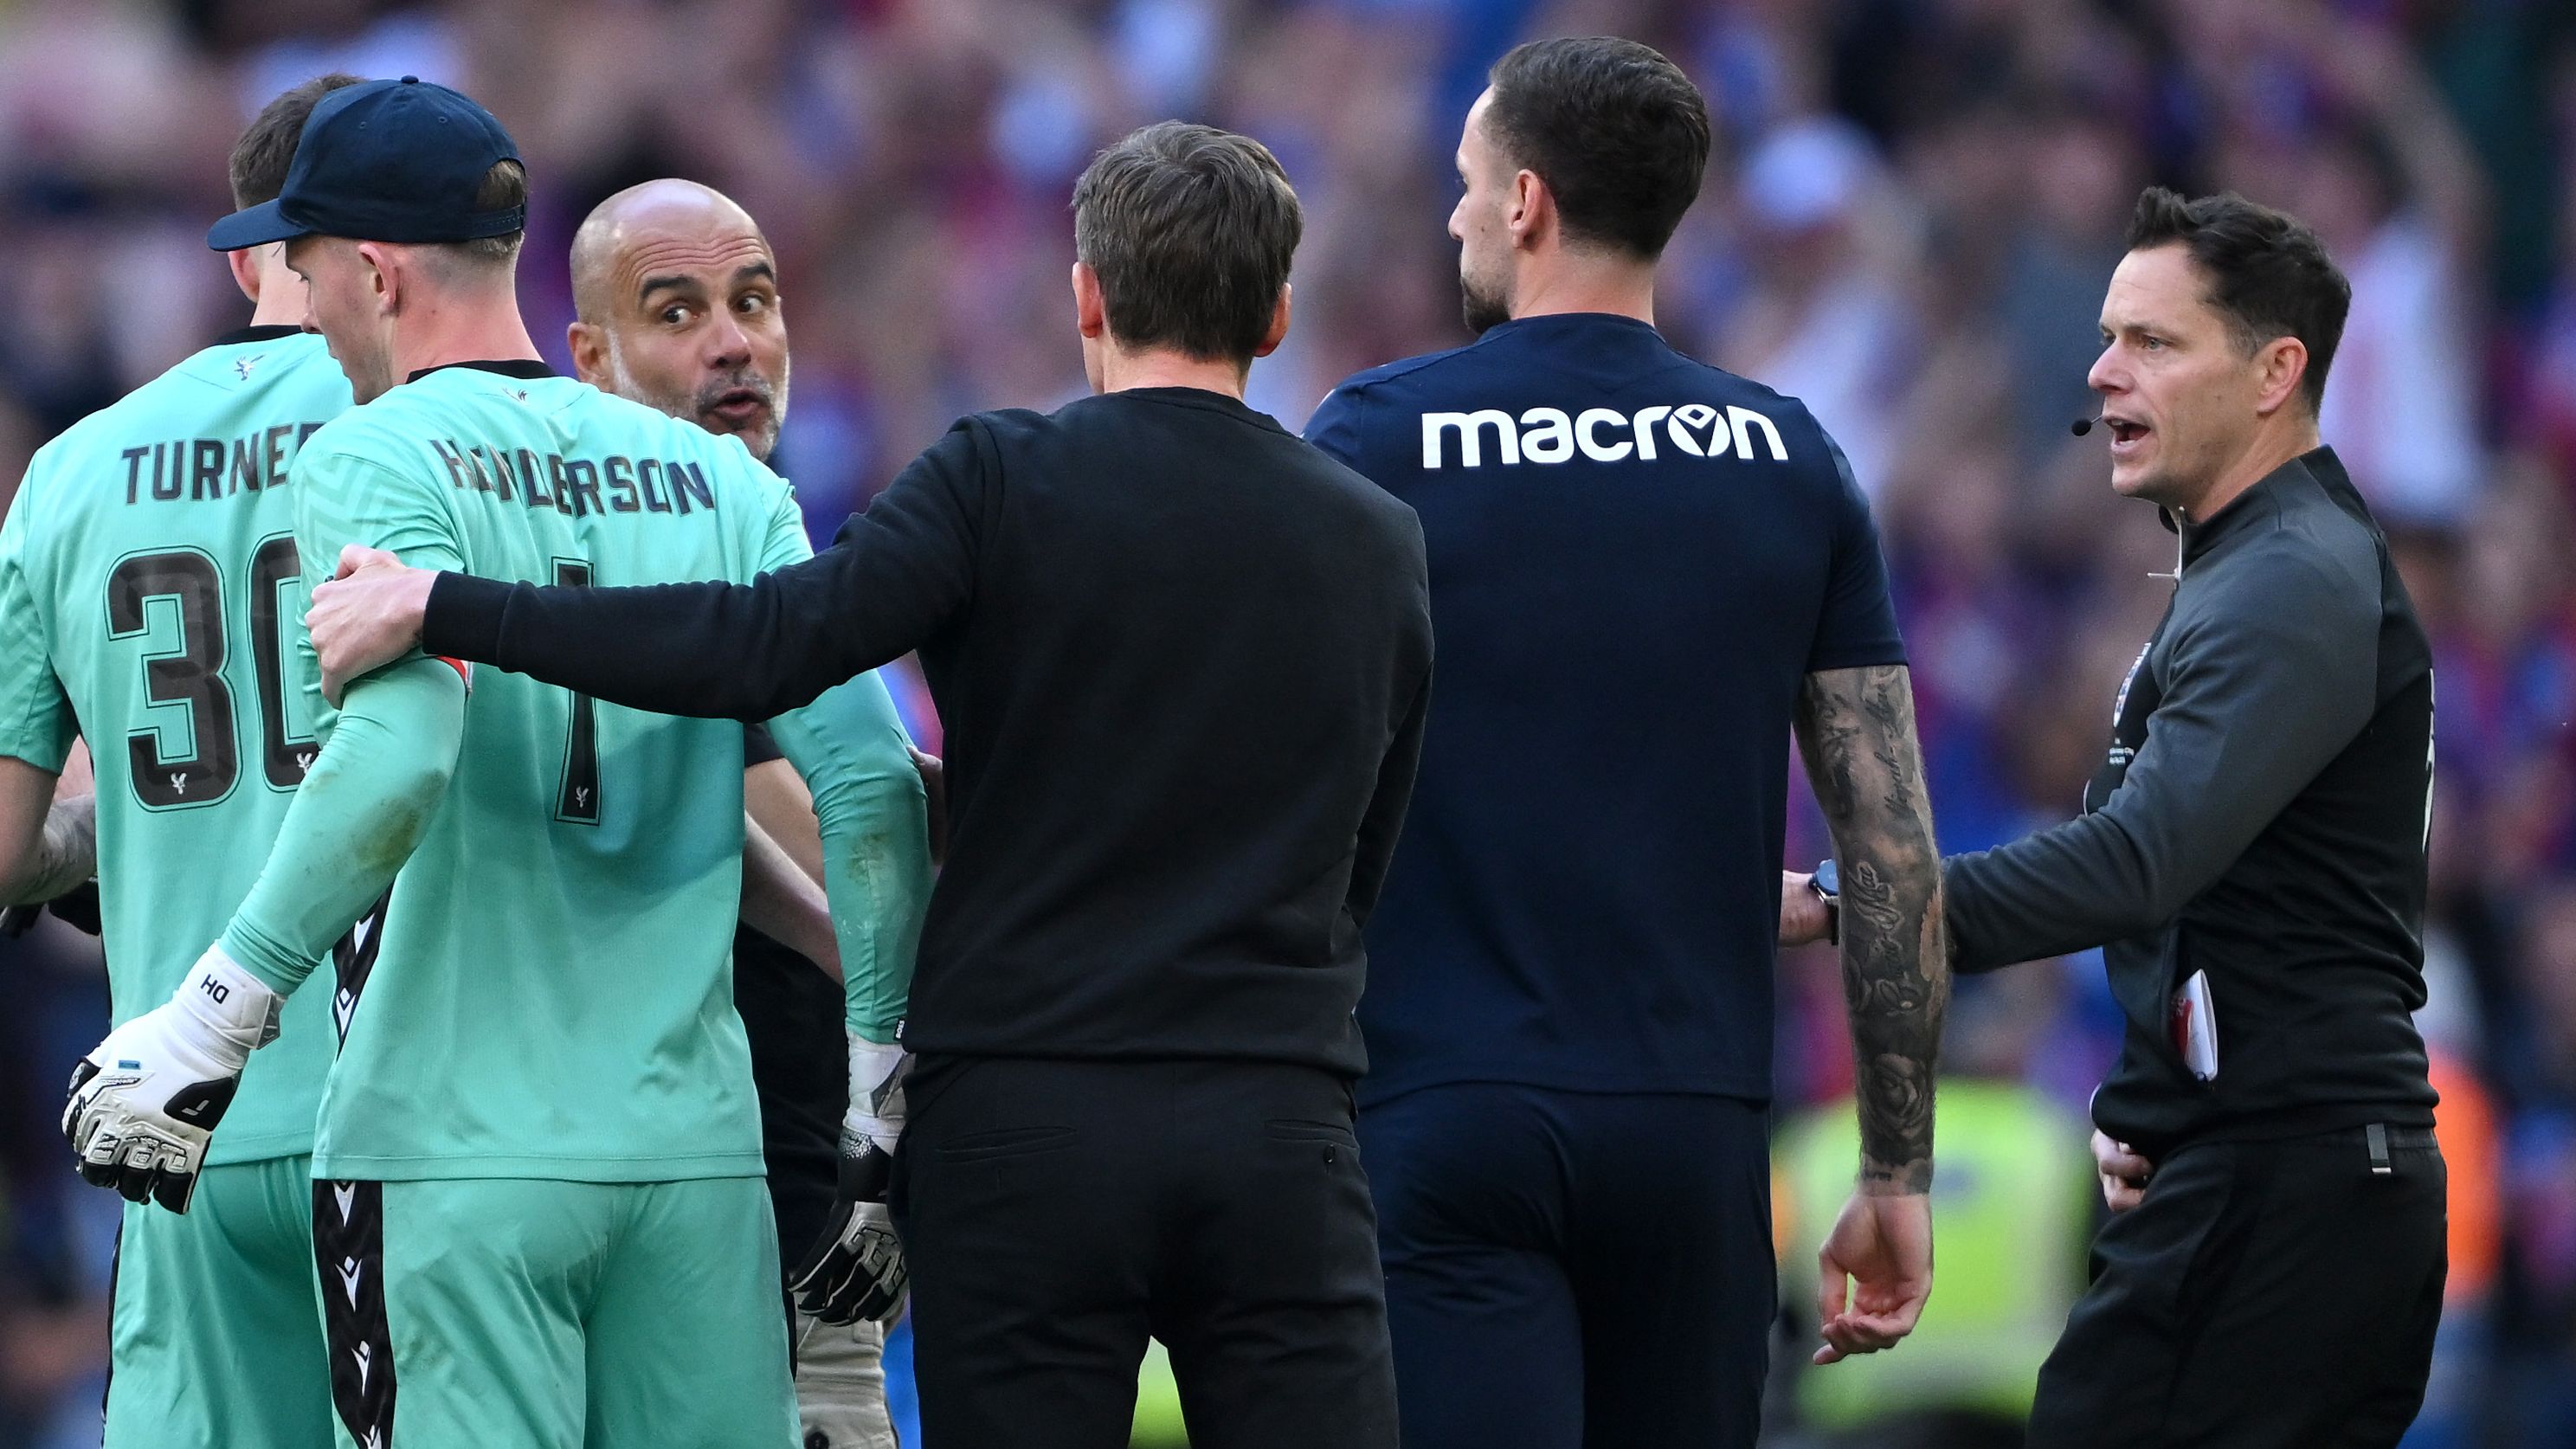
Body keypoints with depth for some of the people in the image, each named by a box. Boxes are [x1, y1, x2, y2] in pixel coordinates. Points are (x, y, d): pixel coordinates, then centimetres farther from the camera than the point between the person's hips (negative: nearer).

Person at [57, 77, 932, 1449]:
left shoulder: (373, 460, -4)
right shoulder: (719, 480, 12)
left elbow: (401, 750, -21)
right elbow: (869, 780, 3)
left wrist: (209, 1018, -17)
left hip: (451, 1148, -5)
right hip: (695, 1145, 5)